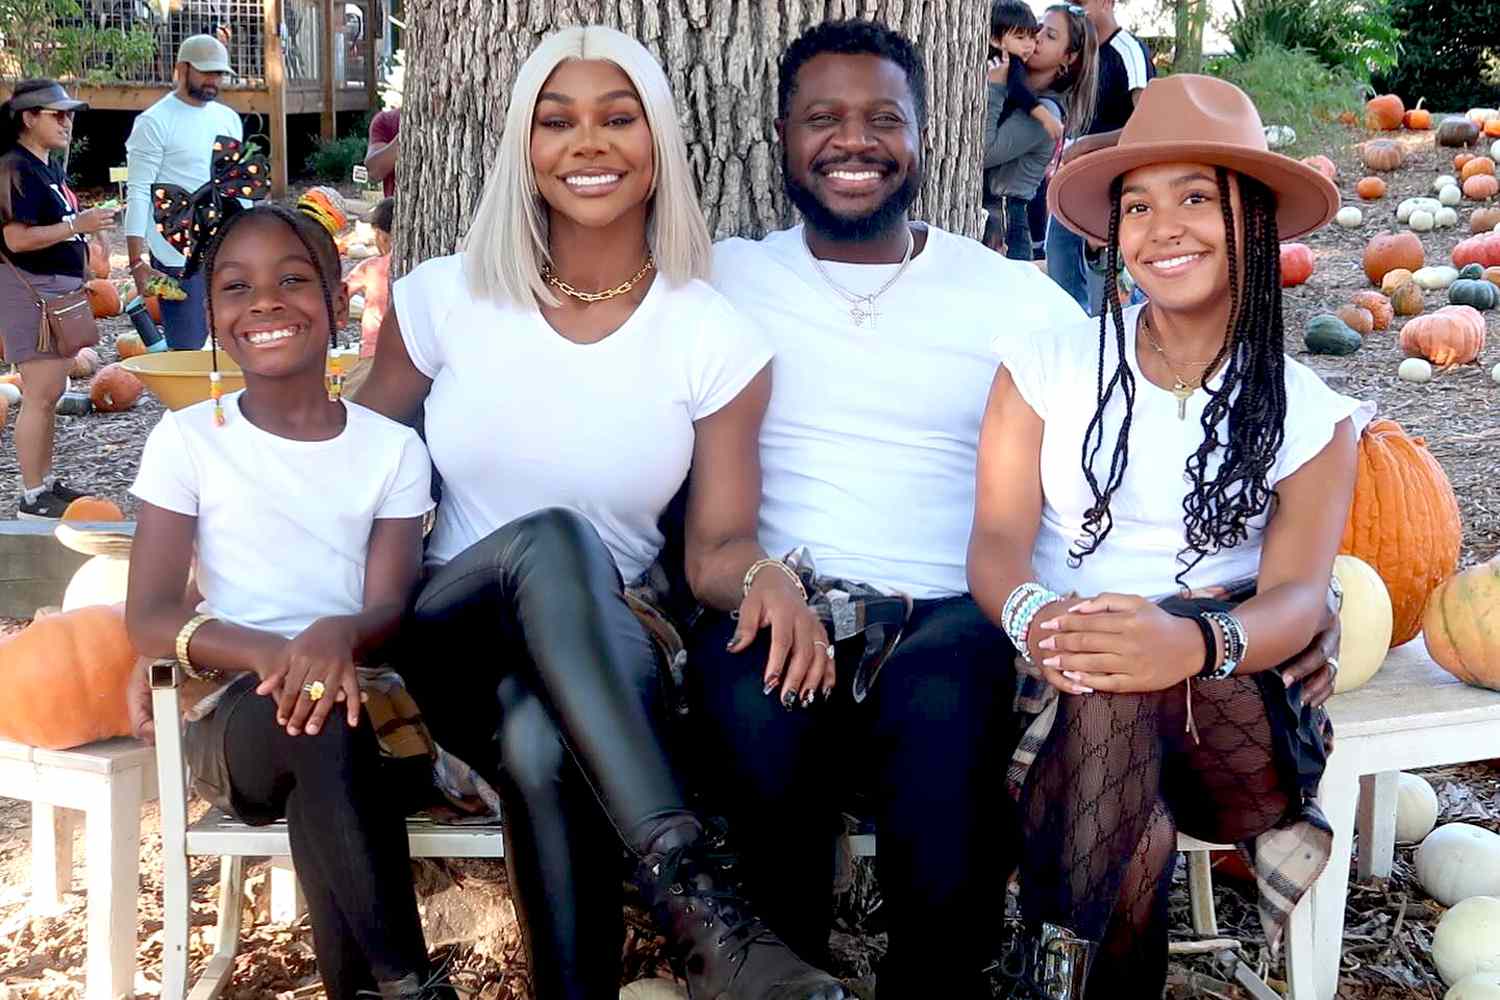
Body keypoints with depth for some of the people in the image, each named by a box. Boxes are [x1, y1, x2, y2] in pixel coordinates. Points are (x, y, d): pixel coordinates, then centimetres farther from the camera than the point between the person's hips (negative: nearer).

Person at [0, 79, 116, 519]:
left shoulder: (50, 168, 15)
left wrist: (89, 226, 11)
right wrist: (76, 225, -22)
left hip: (59, 289, 10)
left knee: (51, 392, 14)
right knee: (40, 395, -9)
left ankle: (45, 481, 23)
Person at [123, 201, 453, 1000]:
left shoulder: (392, 448, 5)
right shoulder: (188, 438, 2)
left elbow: (392, 609, -4)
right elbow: (148, 618, -6)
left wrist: (341, 635, -30)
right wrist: (272, 653, -26)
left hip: (368, 707, 1)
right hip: (235, 718, -1)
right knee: (312, 713, -35)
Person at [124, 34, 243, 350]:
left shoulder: (229, 119, 15)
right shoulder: (155, 123, -6)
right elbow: (138, 194, -11)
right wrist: (138, 262, -18)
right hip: (180, 257, -7)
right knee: (187, 351, -7)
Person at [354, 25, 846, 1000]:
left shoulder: (715, 337, -3)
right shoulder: (442, 299, -1)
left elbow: (715, 547, -3)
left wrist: (767, 576, -28)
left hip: (603, 652, -1)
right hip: (453, 641, 1)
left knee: (545, 746, -40)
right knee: (550, 541, -37)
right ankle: (697, 905, -45)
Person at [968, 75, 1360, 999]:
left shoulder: (1306, 412, 5)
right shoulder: (1048, 367, 7)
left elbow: (1297, 597, -10)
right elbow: (998, 539, -4)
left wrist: (1195, 643, -35)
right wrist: (1034, 616, -31)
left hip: (1234, 723, 0)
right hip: (1056, 695, 1)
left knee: (1119, 691, -35)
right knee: (1104, 684, -35)